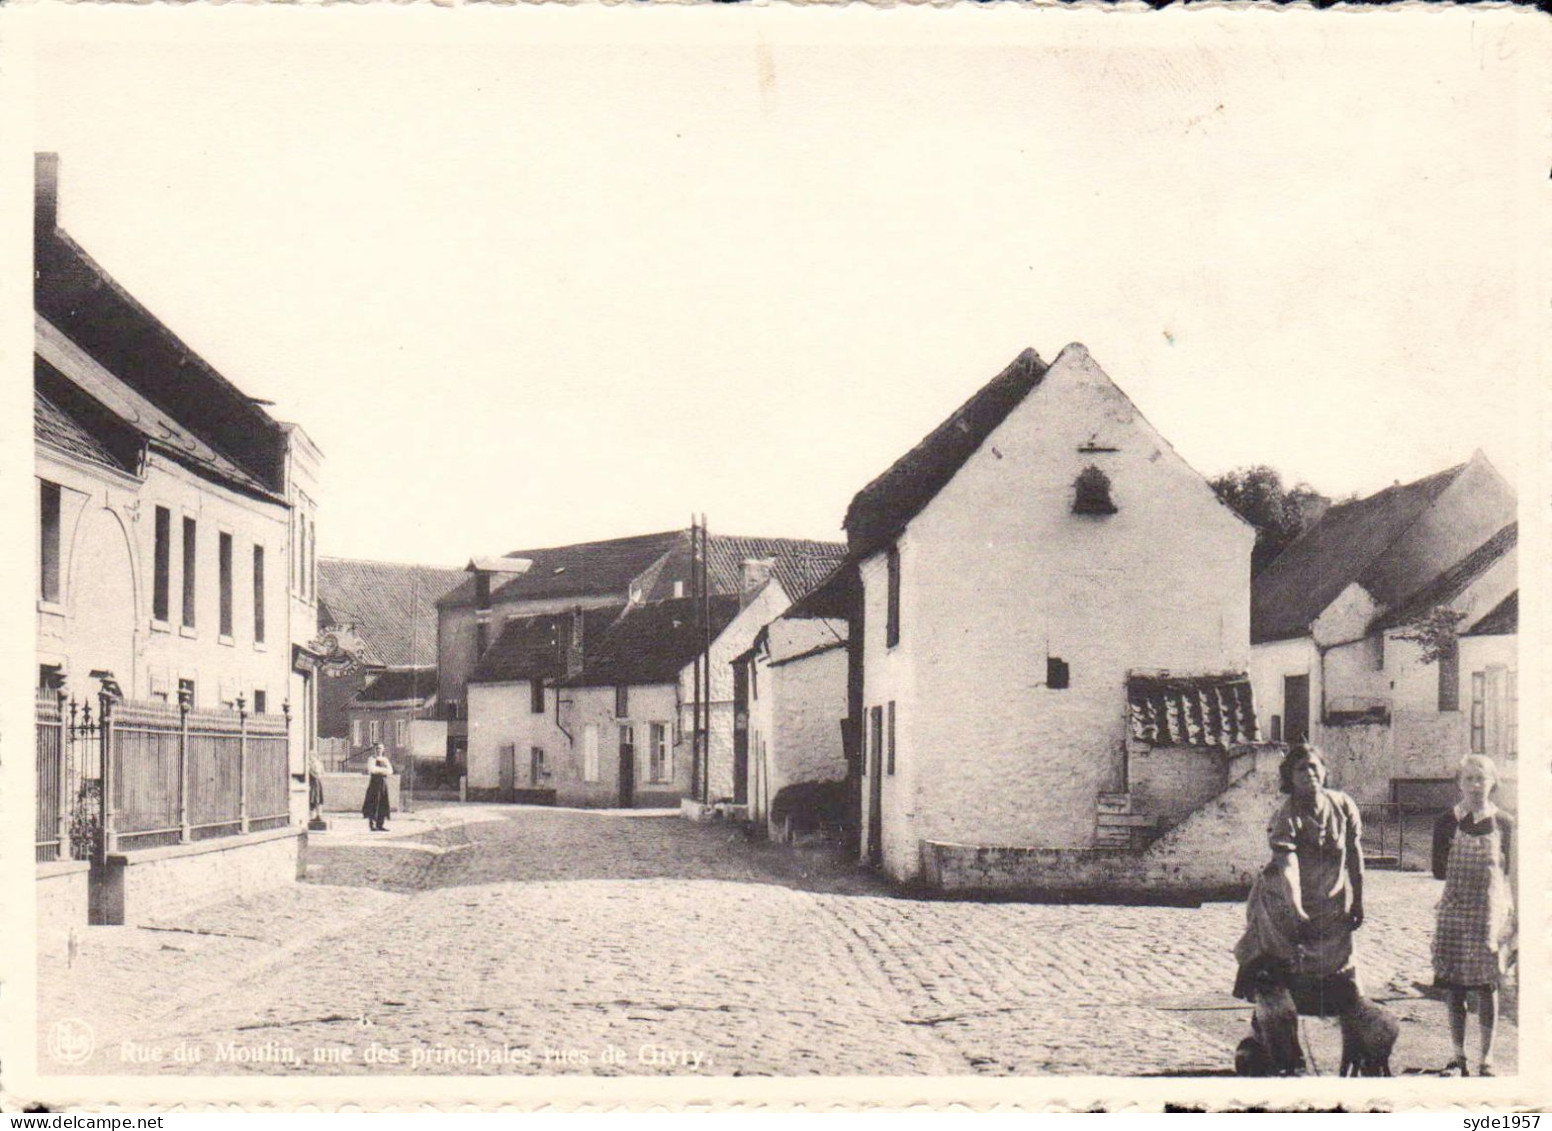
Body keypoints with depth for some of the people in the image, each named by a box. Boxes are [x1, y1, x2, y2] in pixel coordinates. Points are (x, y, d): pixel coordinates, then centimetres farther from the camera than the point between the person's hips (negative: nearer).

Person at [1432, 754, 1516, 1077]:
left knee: (1487, 985, 2)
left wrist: (1513, 917, 1)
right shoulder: (1447, 822, 3)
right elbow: (1439, 871, -4)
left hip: (1491, 914, -1)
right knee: (1456, 986, 4)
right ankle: (1458, 1055, 14)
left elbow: (1510, 873, 6)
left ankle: (1487, 1058, 10)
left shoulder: (1504, 823, 3)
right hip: (1455, 913, 1)